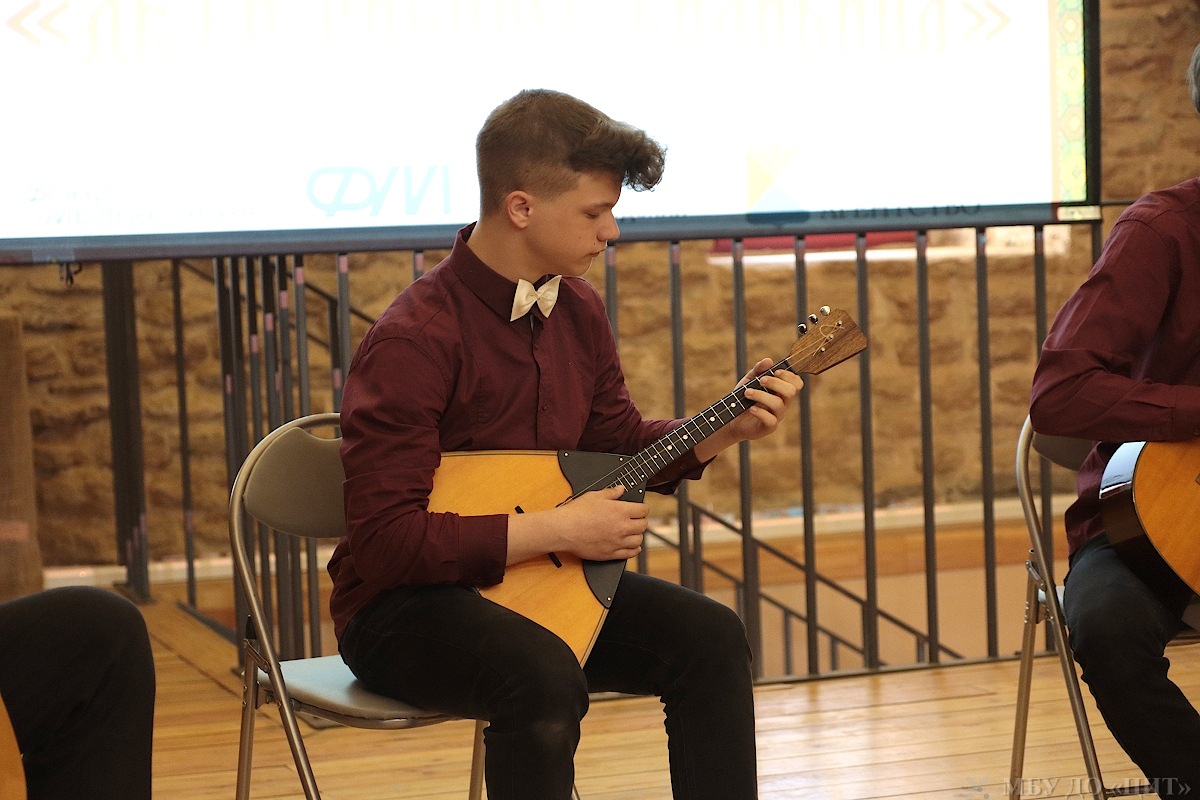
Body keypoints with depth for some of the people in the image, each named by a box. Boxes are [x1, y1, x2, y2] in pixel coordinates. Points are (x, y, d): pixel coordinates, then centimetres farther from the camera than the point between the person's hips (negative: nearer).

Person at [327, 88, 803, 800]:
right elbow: (384, 541, -27)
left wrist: (723, 431, 0)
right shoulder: (415, 341, -22)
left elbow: (618, 443, 18)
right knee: (542, 678, -35)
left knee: (710, 638, -8)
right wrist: (556, 530, -24)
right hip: (405, 606, -8)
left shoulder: (577, 308, 3)